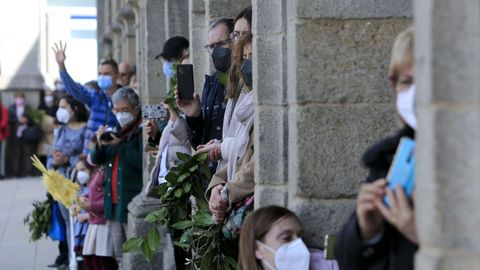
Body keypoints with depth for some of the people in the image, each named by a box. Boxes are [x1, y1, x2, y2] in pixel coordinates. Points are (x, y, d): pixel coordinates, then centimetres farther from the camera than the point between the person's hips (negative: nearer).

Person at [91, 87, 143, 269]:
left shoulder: (142, 131, -7)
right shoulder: (115, 131, 15)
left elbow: (142, 161, -21)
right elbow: (96, 159, 13)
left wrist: (119, 145, -20)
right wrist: (100, 144, -6)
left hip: (132, 203, -8)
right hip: (113, 201, 8)